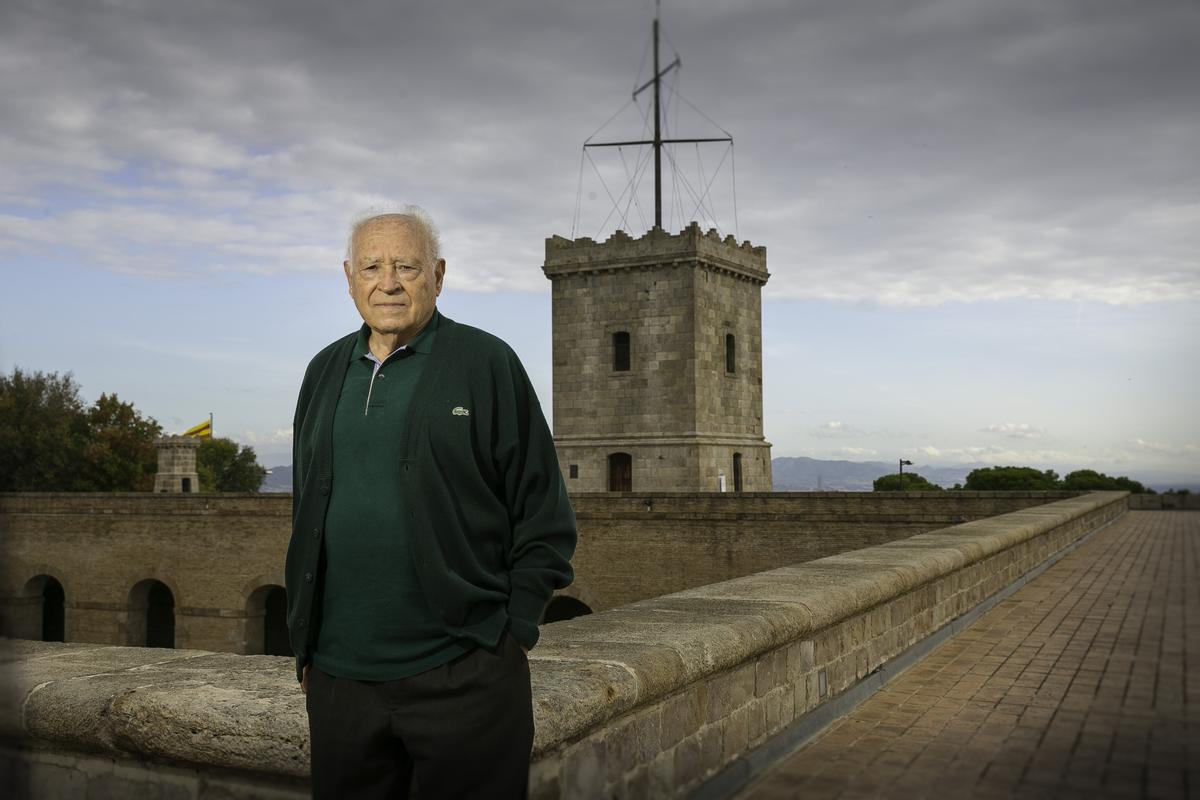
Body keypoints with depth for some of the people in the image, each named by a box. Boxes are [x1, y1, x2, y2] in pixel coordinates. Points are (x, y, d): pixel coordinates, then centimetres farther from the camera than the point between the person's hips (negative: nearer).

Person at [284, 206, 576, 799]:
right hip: (338, 676, 5)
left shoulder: (487, 363, -2)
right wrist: (304, 646, 15)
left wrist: (511, 634, -7)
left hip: (463, 676, -4)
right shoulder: (325, 373, 12)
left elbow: (544, 518, -2)